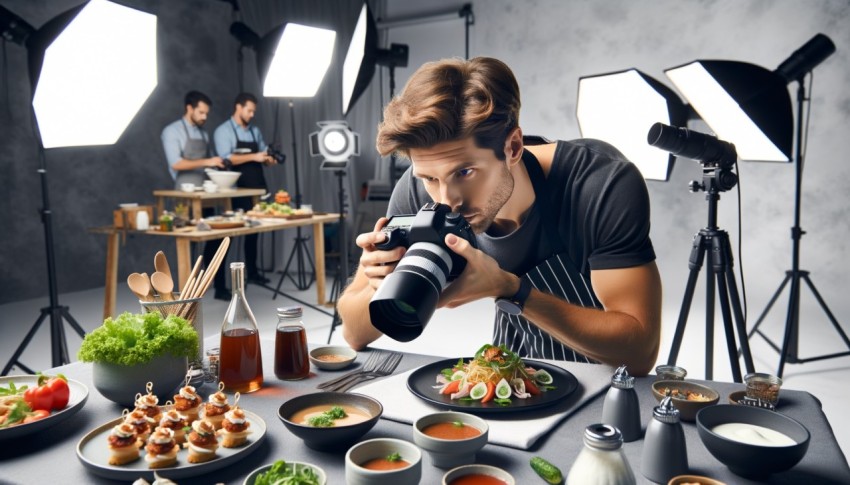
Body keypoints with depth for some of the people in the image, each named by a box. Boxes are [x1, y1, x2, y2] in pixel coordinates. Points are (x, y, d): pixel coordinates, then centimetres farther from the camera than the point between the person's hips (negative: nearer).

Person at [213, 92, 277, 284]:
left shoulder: (255, 131, 15)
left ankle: (252, 271, 16)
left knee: (253, 229, 9)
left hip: (257, 189, 6)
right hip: (237, 191, -6)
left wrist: (268, 159, -7)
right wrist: (253, 157, -20)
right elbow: (225, 159, -15)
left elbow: (263, 155, 18)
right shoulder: (223, 131, -3)